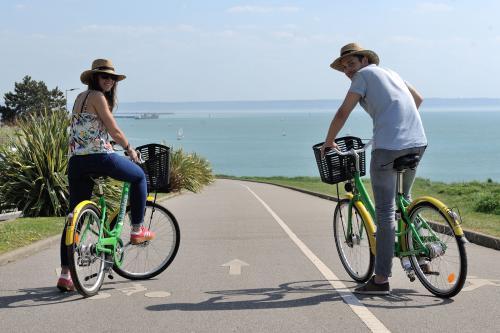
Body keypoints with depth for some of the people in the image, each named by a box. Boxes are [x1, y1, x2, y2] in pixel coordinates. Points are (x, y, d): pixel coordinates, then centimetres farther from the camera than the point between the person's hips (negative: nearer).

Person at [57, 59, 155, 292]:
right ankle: (137, 230, 19)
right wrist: (130, 149, 9)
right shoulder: (97, 96, -5)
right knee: (139, 176, 17)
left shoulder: (80, 97, 22)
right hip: (100, 157, -8)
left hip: (76, 162, 8)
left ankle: (65, 274, 8)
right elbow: (114, 131, -7)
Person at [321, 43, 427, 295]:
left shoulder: (365, 74, 5)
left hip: (388, 146, -8)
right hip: (418, 143, 8)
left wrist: (328, 143, 14)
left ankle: (381, 280, -3)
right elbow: (418, 99, 37)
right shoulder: (390, 72, 26)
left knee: (385, 212, -5)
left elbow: (342, 113, 1)